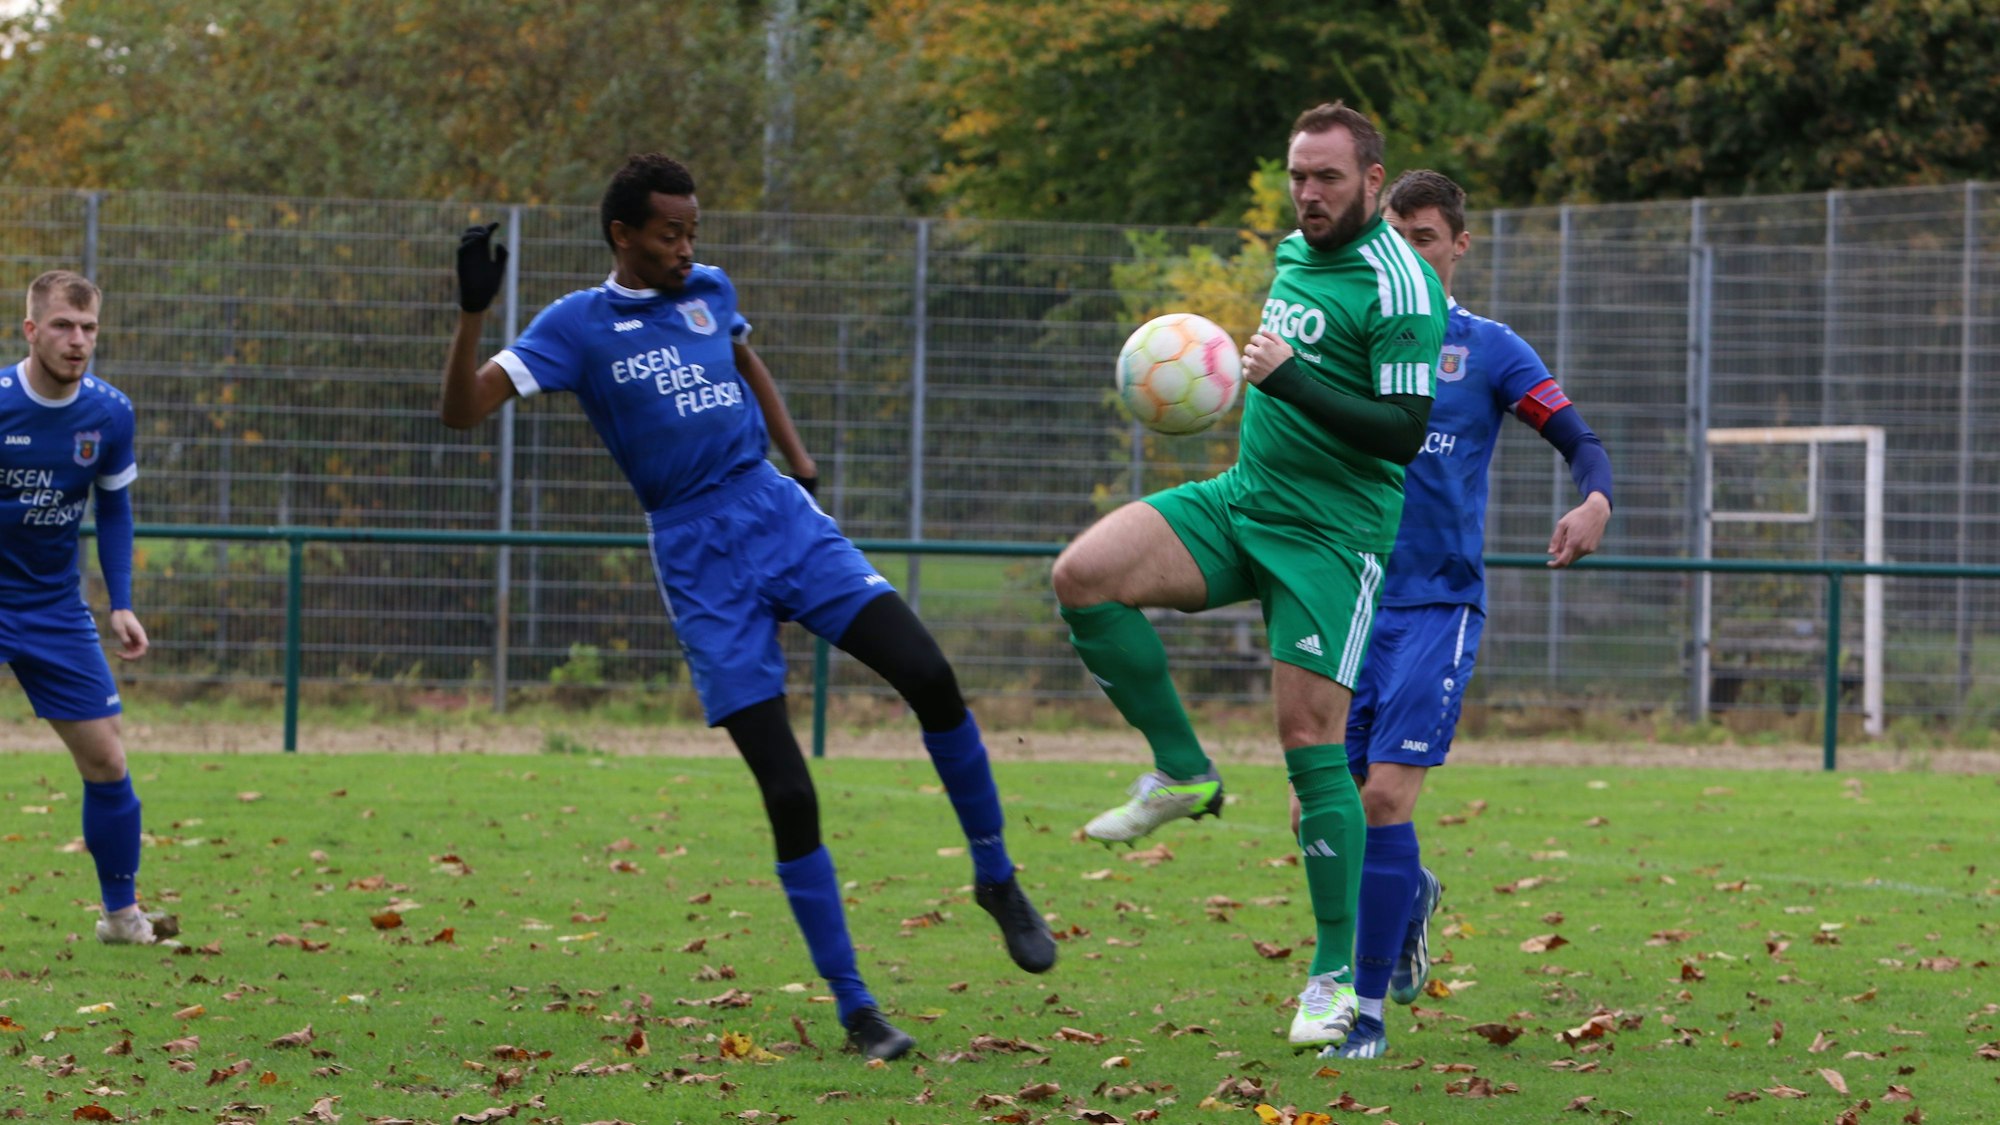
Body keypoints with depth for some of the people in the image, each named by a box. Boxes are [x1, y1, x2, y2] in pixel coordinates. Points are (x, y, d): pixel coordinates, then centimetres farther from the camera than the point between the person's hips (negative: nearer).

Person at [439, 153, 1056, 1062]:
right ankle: (855, 1012, 2)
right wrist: (472, 312, -23)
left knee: (927, 675, -19)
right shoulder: (577, 327, -1)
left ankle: (996, 881, 3)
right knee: (788, 796, -9)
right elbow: (462, 410, -9)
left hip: (785, 518, 3)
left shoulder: (710, 293, 12)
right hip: (702, 564, -3)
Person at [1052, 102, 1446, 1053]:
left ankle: (1336, 976, -1)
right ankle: (1182, 771, -1)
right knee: (1083, 574, -15)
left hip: (1331, 534, -7)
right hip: (1242, 500, 7)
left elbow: (1405, 432, -21)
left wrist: (1286, 379, -27)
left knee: (1310, 737, -10)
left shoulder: (1398, 286, -14)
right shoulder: (1295, 254, 13)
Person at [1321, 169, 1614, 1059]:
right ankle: (1410, 894, 33)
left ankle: (1369, 1009, -7)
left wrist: (1595, 502, -23)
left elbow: (1580, 441, -2)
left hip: (1437, 604, -4)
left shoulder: (1488, 350, 1)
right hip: (1350, 599, 4)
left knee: (1386, 796, -15)